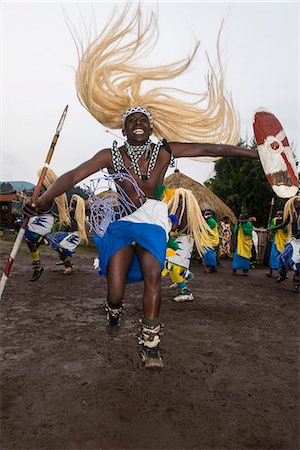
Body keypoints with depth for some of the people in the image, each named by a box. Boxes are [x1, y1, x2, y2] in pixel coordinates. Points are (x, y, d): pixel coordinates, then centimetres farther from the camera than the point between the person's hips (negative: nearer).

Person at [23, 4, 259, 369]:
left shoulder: (164, 150, -2)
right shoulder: (110, 156, -4)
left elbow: (210, 148, -2)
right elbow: (74, 175, -13)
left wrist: (257, 153, 0)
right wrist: (44, 200, -28)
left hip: (153, 222, 1)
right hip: (121, 223, 0)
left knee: (152, 274, -21)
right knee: (115, 291, -9)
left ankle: (150, 343, -1)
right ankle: (114, 312, 32)